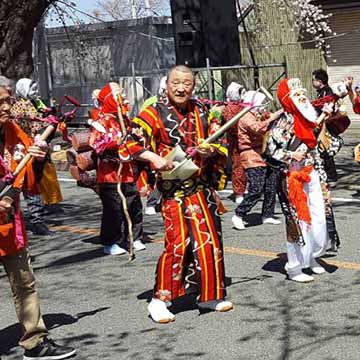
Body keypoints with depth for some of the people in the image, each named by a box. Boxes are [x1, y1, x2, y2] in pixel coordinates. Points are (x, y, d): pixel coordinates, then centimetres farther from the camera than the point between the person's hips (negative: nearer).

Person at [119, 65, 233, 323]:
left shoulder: (202, 111, 9)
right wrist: (155, 158, -25)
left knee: (211, 240, 10)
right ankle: (160, 300, 4)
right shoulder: (155, 113, -5)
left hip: (203, 187, 6)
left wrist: (211, 150, -9)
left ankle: (210, 295, 25)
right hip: (175, 190, -5)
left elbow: (220, 143, 13)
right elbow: (130, 144, -11)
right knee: (178, 243, -10)